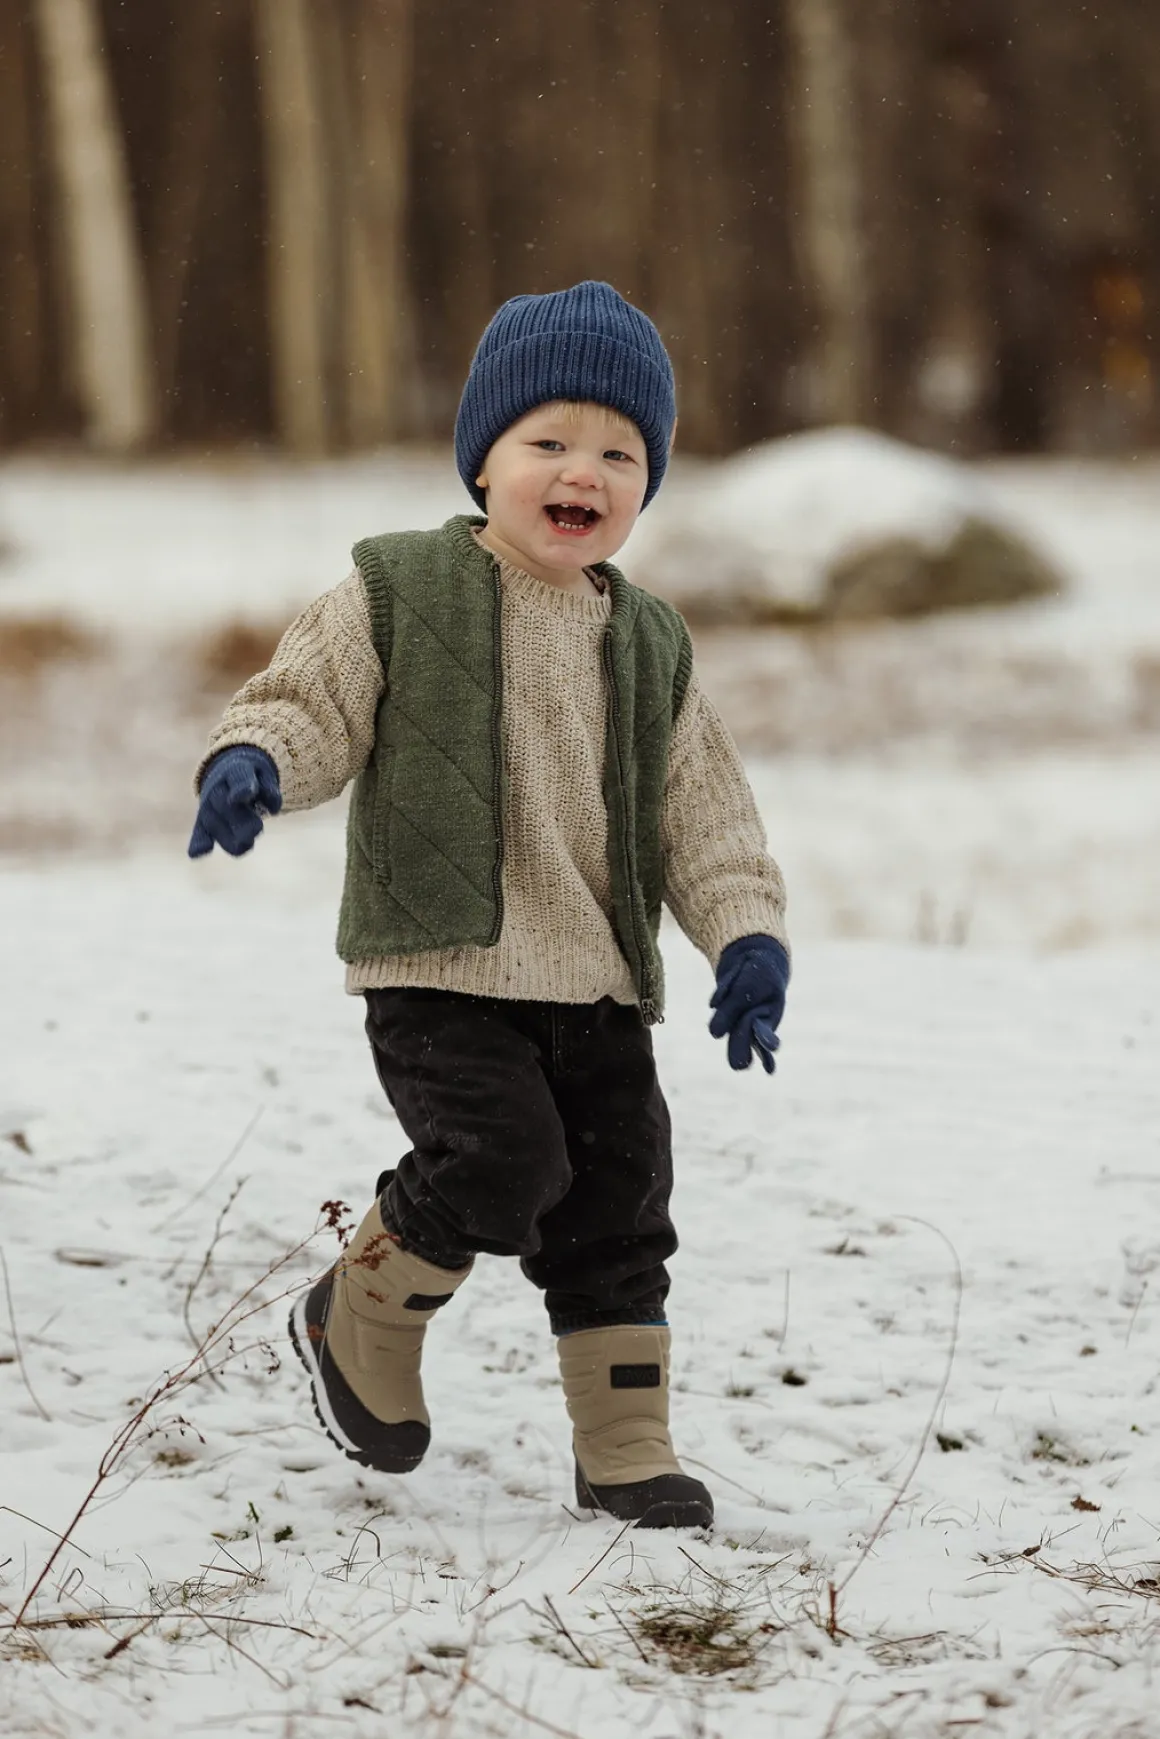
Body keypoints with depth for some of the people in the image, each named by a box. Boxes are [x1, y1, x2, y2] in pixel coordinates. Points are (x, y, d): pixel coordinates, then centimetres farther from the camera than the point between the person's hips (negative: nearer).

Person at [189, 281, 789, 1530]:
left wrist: (746, 936, -2)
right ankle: (360, 1323, 8)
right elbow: (310, 700, 0)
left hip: (596, 983, 5)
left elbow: (703, 811, 11)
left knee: (618, 1204, 4)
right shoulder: (399, 593, -2)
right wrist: (249, 764, -22)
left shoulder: (648, 646, 10)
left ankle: (625, 1452, 16)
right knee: (506, 1161, -19)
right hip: (438, 971, -5)